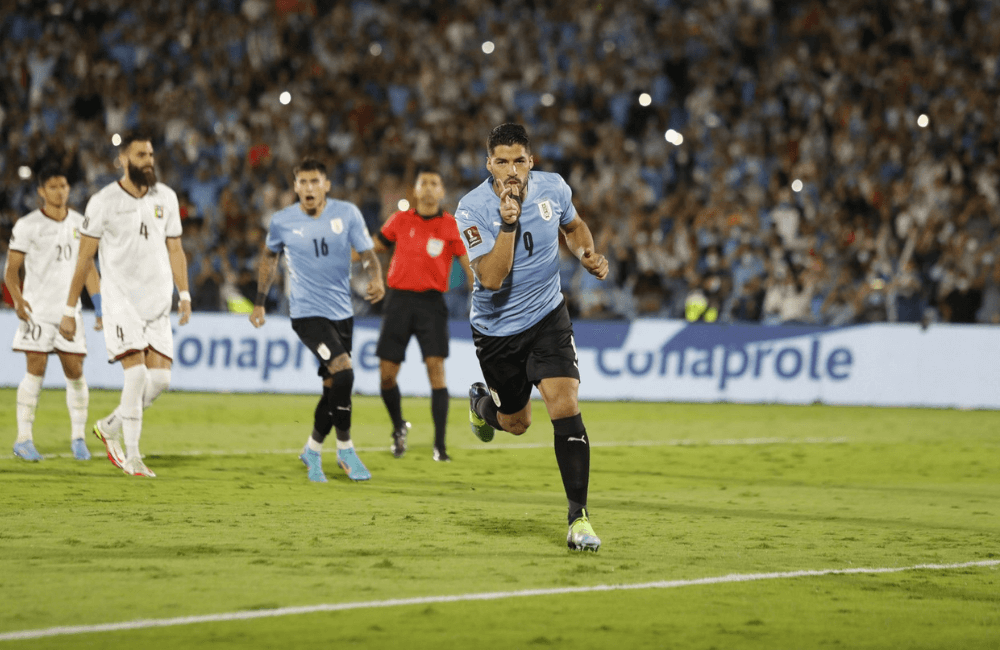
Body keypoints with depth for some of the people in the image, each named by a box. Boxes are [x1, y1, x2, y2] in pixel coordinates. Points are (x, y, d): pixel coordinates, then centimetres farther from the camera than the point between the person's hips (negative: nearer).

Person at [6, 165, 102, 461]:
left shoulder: (79, 223, 10)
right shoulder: (27, 225, -2)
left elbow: (88, 268, 15)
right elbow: (12, 269, -1)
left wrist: (99, 308, 8)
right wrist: (17, 299, -19)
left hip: (69, 310, 4)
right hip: (37, 310, -4)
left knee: (75, 372, -1)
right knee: (36, 369, -10)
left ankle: (78, 437, 9)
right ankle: (23, 439, -5)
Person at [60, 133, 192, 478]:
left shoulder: (166, 198, 8)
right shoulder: (104, 201, -6)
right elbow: (84, 257, -3)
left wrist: (184, 295, 5)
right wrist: (69, 310, -2)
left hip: (158, 302, 5)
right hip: (121, 298, -5)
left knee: (160, 378, -1)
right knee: (137, 373, -16)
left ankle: (110, 427, 23)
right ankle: (132, 457, -6)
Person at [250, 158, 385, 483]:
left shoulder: (347, 213, -2)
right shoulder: (282, 221, -3)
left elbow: (367, 254, -1)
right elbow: (269, 257, 15)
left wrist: (376, 279, -23)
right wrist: (259, 303, 17)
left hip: (342, 312, 4)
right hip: (307, 312, -4)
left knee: (333, 386, 10)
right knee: (343, 372, -22)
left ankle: (313, 450, 32)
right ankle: (345, 449, -7)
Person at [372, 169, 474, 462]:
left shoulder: (451, 226, -1)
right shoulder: (400, 221, 6)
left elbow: (470, 267, 0)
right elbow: (374, 248, 20)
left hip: (431, 303, -2)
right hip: (399, 298, 2)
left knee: (436, 368, -14)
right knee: (387, 374, 0)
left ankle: (439, 446, -10)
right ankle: (399, 428, 28)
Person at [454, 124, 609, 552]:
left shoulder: (553, 188, -9)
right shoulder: (473, 209, -20)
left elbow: (574, 226, 15)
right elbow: (491, 278, -29)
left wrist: (588, 254, -5)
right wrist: (508, 222, -38)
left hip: (547, 316, 1)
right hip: (497, 327, -1)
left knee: (565, 406, -18)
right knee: (516, 423, 13)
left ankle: (578, 516, -12)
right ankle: (482, 402, 52)